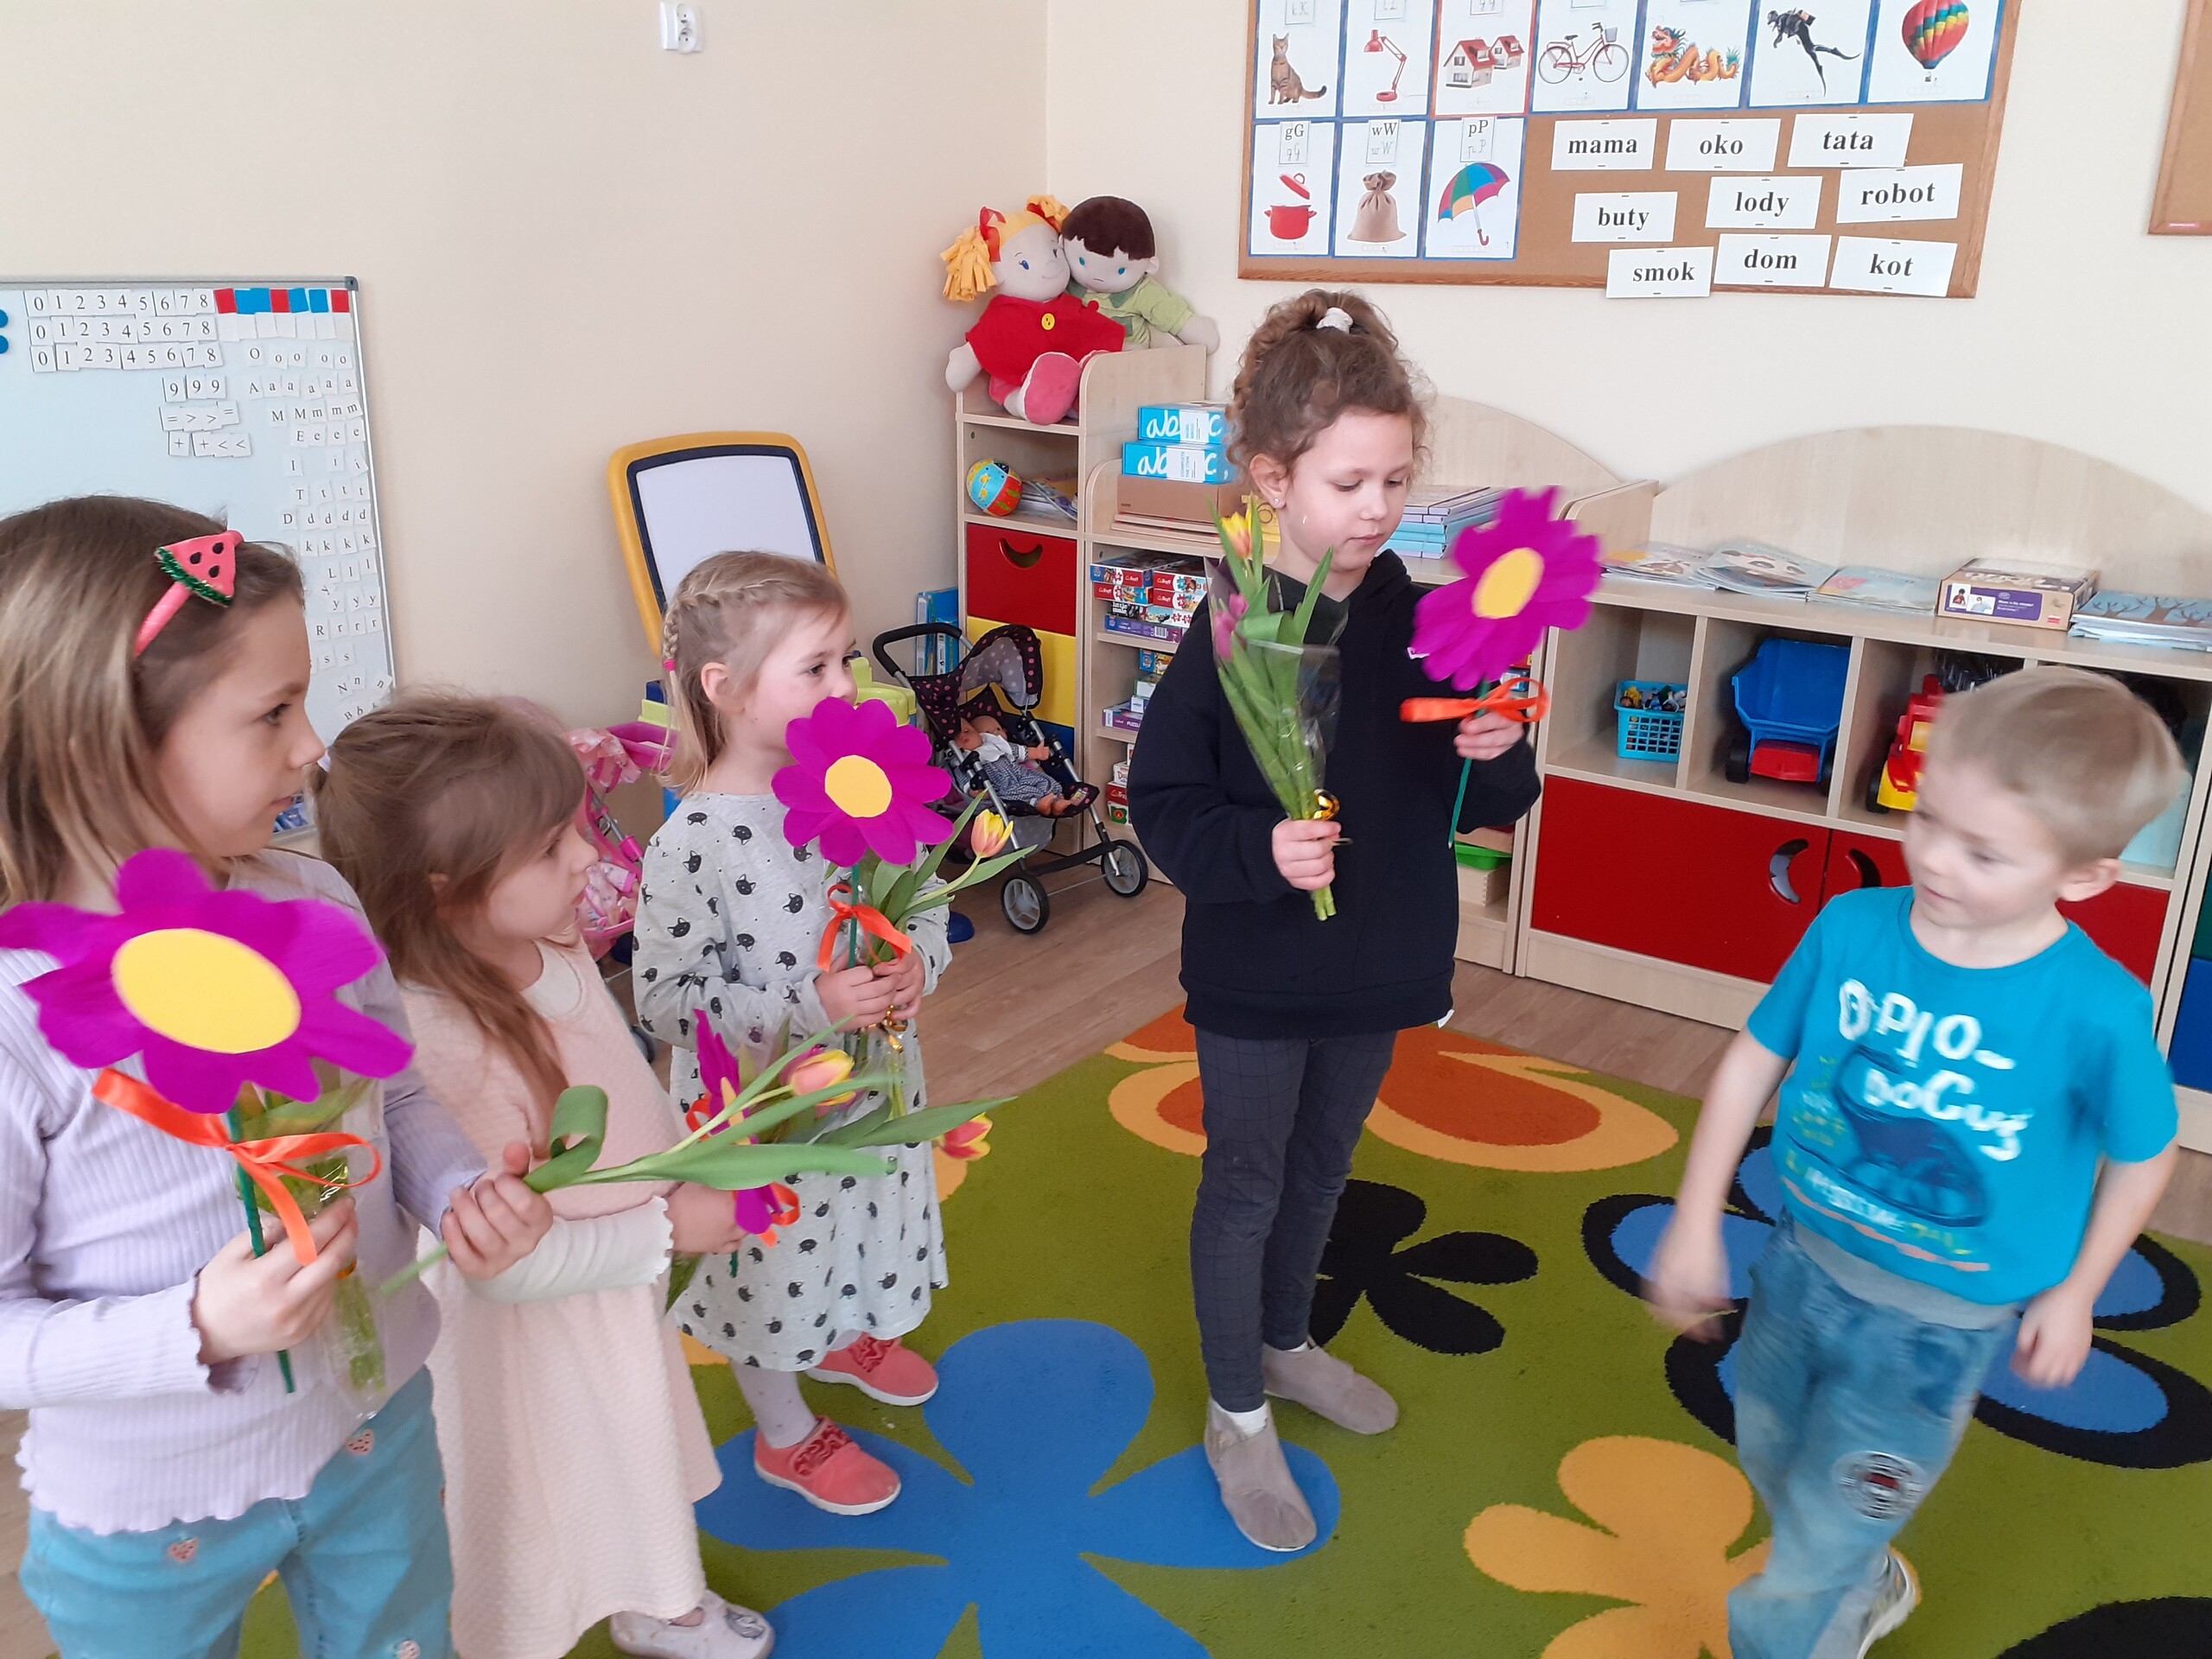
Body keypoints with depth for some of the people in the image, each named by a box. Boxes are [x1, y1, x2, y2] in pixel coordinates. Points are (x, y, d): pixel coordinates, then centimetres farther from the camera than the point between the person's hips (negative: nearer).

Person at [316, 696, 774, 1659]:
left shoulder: (556, 948, -11)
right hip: (529, 1342, -8)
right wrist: (667, 1231, -24)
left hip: (621, 1297, 8)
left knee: (638, 1461, 32)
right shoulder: (433, 1045, -38)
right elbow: (508, 1261, -32)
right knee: (544, 1514, 21)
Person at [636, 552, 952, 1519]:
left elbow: (926, 901, 3)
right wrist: (808, 1007, -31)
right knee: (774, 1267, 18)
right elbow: (664, 1000, -23)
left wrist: (918, 961, -19)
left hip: (870, 1081, 6)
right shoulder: (695, 844, -28)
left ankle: (845, 1337, 63)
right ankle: (787, 1436, 46)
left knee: (862, 1226, 30)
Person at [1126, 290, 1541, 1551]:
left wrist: (1500, 755, -19)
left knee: (1321, 1173, 23)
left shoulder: (1423, 622, -5)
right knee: (1246, 1189, 12)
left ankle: (1285, 1346, 49)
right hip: (1255, 974, -4)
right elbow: (1162, 801, -14)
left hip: (1380, 966, 5)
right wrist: (1257, 851, -31)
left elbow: (1486, 806, 3)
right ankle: (1239, 1415, 33)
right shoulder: (1233, 634, -17)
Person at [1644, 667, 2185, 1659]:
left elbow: (2142, 1155, -6)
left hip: (1937, 1325, -4)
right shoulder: (1851, 928, -17)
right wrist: (1695, 1223, -4)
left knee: (1815, 1551, 8)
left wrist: (2074, 1293, 3)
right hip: (1802, 1264, 5)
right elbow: (1755, 1058, -5)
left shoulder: (2097, 1012, -24)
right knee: (1771, 1464, 28)